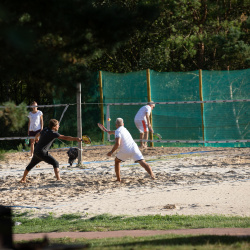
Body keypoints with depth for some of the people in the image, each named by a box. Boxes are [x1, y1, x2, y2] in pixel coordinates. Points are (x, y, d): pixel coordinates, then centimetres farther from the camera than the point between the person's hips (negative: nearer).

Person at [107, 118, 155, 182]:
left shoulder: (117, 131, 1)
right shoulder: (124, 129, 24)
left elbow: (117, 144, -14)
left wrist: (111, 152, -3)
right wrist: (111, 132, 67)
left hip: (125, 150, -4)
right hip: (134, 148, 4)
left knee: (116, 161, 22)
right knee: (143, 162, -8)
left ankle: (118, 179, 18)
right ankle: (151, 174, -33)